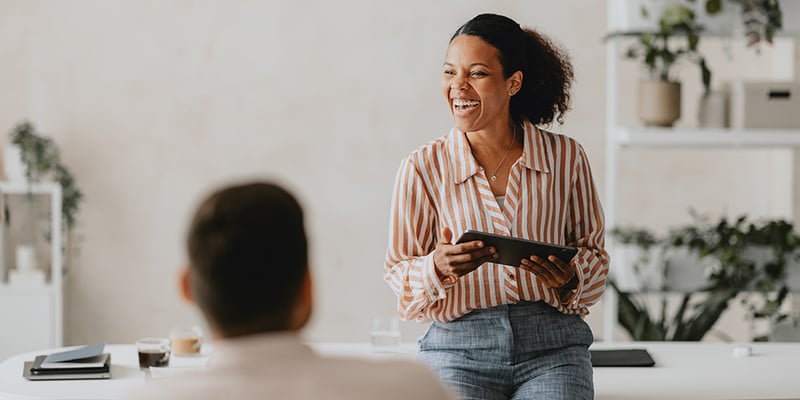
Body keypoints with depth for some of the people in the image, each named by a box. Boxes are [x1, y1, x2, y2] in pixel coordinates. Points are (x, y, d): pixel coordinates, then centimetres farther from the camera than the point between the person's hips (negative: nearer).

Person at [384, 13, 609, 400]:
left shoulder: (566, 157, 5)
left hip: (552, 350, 1)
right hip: (457, 349, -1)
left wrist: (570, 278, -8)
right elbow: (399, 278, 5)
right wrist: (437, 268, -16)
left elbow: (593, 251, 14)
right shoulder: (422, 168, 2)